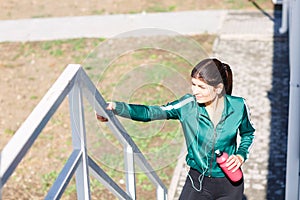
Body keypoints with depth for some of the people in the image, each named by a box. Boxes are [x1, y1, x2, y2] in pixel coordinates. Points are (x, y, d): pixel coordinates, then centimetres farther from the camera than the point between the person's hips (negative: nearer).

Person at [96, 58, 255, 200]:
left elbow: (248, 134, 8)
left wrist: (241, 156, -11)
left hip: (230, 184, 0)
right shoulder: (188, 105, -16)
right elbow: (151, 112, -27)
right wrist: (116, 107, -40)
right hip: (197, 181, 0)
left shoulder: (238, 106, -12)